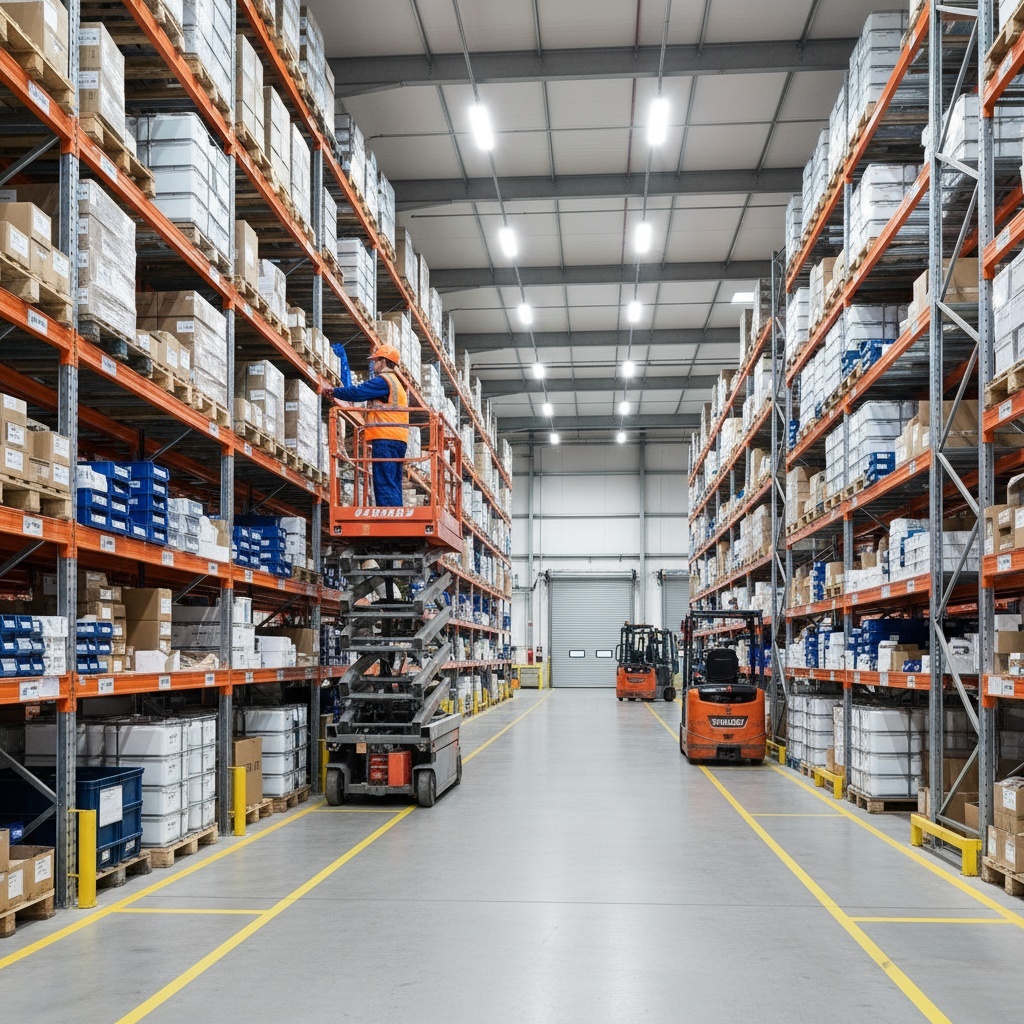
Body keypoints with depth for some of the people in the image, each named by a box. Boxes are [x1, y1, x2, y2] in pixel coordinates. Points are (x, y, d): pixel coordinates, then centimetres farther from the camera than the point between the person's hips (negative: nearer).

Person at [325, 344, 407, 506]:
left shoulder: (382, 381, -5)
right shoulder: (395, 383, 27)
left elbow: (357, 392, -11)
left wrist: (334, 391, 2)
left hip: (386, 440, -10)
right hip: (398, 440, 10)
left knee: (384, 484, -14)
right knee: (393, 485, 8)